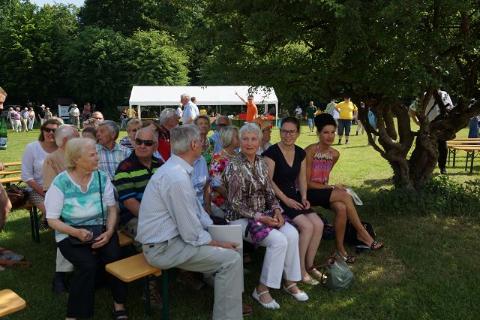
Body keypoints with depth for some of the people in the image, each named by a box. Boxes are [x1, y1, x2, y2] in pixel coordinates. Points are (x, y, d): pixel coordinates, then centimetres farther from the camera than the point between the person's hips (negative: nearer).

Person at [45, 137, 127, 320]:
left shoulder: (102, 178, -3)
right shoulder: (61, 183, -12)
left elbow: (112, 209, 1)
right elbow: (52, 220, -9)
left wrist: (109, 232, -16)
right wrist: (76, 232, -25)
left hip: (101, 231, 3)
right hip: (70, 235, -2)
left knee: (114, 257, -24)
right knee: (88, 265, -28)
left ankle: (119, 305, -3)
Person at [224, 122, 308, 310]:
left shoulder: (261, 163, 7)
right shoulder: (234, 166, -13)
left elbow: (269, 193, 11)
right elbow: (235, 203, -15)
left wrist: (277, 210, -7)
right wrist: (259, 217, -21)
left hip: (264, 213, 6)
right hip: (241, 218, -6)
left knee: (292, 234, -18)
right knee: (278, 240, -25)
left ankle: (290, 282, 0)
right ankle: (262, 290, -9)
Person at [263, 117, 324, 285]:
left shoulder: (301, 153, 9)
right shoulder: (272, 152, -12)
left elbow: (302, 178, 15)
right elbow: (268, 181, -14)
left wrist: (303, 198, 0)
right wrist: (285, 199, -17)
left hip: (294, 197, 7)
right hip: (276, 198, -7)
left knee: (319, 224, -11)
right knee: (307, 226, -21)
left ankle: (309, 265, 7)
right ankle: (300, 270, -4)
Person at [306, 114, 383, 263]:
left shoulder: (334, 154, 7)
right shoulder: (310, 151, -14)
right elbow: (307, 182, -13)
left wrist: (330, 188, -1)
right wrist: (332, 187, -15)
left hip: (324, 190, 6)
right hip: (309, 193, -6)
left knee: (341, 208, -27)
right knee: (345, 196, -27)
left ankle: (340, 249, -13)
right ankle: (362, 233, -12)